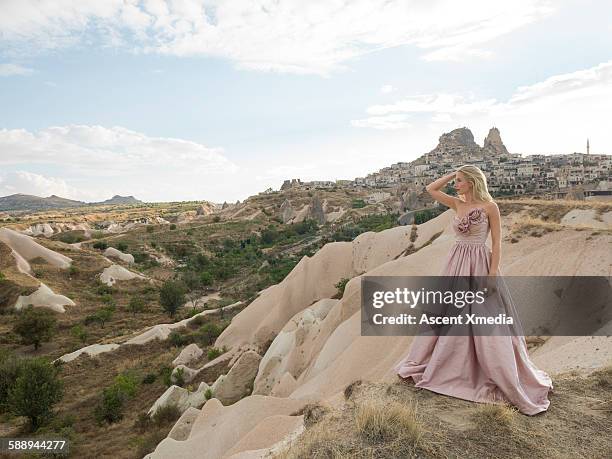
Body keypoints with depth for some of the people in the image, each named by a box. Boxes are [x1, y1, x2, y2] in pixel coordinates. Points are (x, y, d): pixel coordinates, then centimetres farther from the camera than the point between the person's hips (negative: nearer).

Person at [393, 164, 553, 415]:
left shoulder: (489, 206, -8)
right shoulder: (458, 204, 7)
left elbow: (497, 242, -9)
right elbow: (430, 189, 10)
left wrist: (493, 272, -15)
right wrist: (453, 173, 7)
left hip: (479, 265, -5)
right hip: (456, 264, 6)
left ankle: (507, 380, 16)